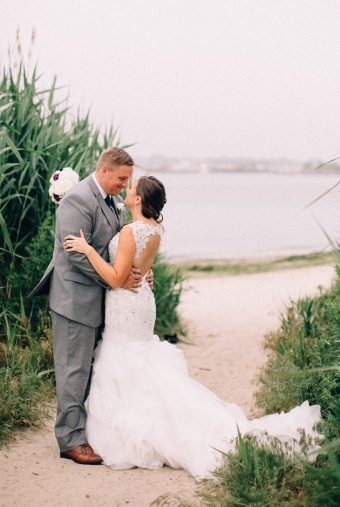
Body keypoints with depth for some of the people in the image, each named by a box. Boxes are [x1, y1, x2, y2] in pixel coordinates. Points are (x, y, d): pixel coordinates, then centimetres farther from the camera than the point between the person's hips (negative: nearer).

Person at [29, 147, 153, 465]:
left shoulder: (112, 200, 12)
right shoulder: (78, 200, -17)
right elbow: (77, 253, -23)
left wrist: (138, 270, -1)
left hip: (99, 297, 9)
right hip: (76, 298, -9)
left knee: (92, 367, 14)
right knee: (74, 370, -2)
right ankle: (70, 441, 6)